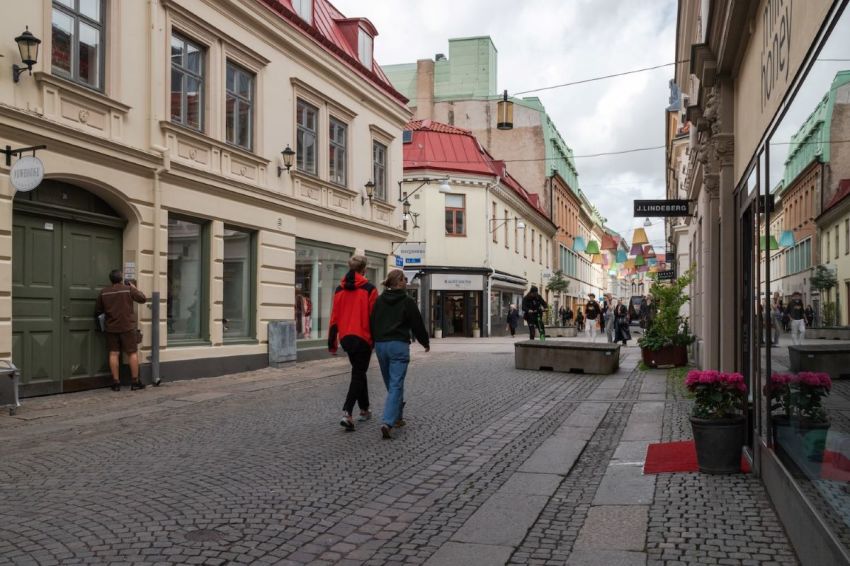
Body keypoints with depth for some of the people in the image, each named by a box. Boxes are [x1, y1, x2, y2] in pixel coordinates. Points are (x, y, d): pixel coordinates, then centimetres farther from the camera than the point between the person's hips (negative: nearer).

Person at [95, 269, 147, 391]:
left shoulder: (103, 292, 3)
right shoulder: (128, 289, -7)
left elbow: (97, 311, 8)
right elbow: (143, 299, 1)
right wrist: (134, 288, 13)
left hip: (111, 328, 3)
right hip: (127, 327, -3)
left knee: (114, 354, 6)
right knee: (133, 353, 5)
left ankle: (116, 382, 6)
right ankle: (135, 381, 7)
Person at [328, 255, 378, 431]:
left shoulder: (340, 289, 6)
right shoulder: (369, 289, -7)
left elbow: (334, 317, 6)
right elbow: (374, 316, -7)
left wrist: (332, 342, 9)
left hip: (345, 337, 5)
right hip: (363, 337, -5)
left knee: (359, 371, 21)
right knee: (358, 375, -1)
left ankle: (364, 410, 29)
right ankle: (347, 413, -16)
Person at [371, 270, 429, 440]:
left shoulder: (379, 300, 10)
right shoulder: (407, 301, -4)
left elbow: (372, 323, 12)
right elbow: (417, 325, 0)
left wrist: (375, 342, 21)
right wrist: (425, 343, 15)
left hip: (380, 344, 6)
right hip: (399, 345, -5)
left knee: (391, 384, 19)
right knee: (396, 385, -7)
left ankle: (397, 417, 29)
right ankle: (388, 423, -19)